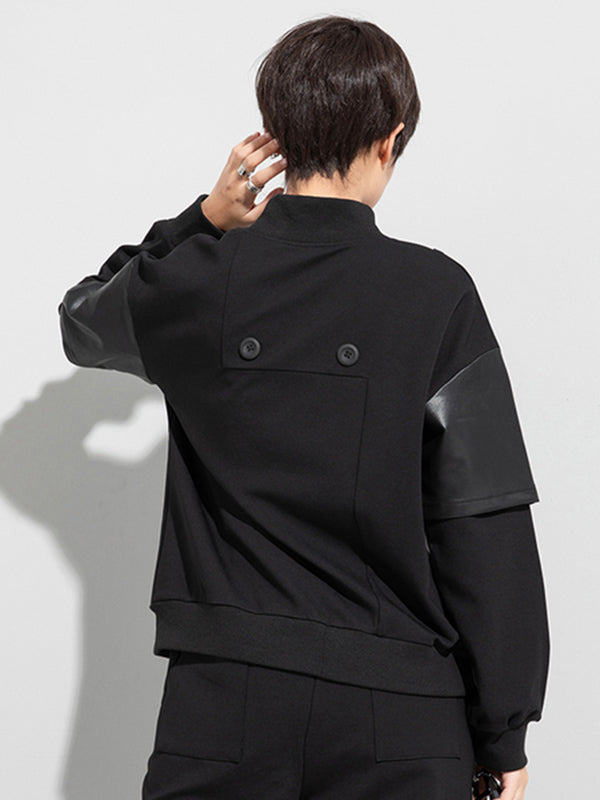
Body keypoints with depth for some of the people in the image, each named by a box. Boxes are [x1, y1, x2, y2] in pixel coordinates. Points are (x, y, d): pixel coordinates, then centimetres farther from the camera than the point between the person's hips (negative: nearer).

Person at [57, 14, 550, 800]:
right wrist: (504, 735, 0)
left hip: (226, 700, 2)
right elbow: (487, 525, -8)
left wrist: (200, 223, 13)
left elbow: (84, 321, 24)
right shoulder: (436, 292, -7)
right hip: (395, 714, -1)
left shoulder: (195, 279, -1)